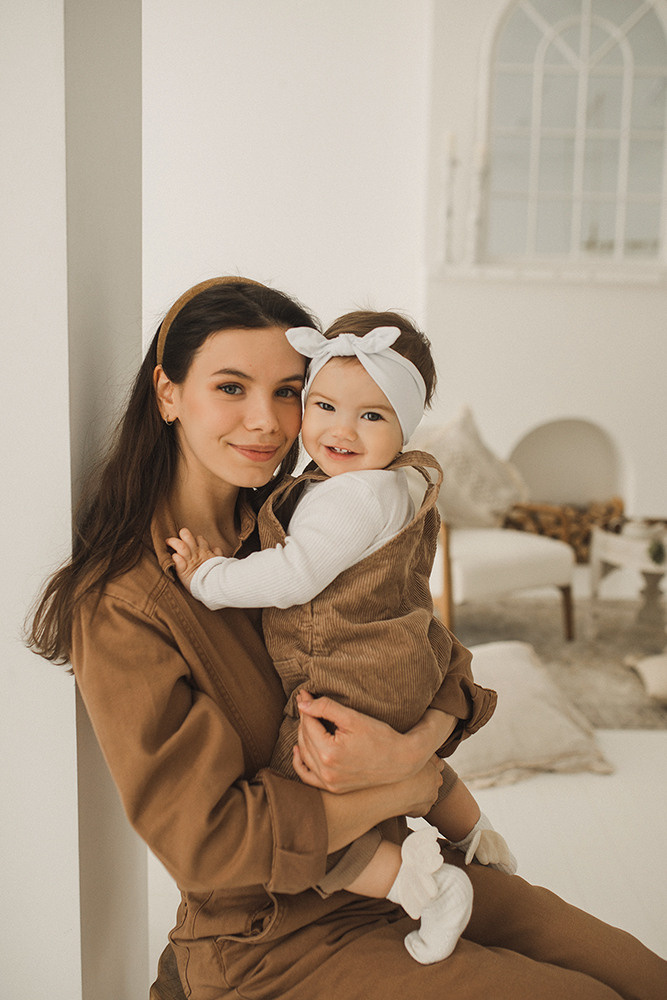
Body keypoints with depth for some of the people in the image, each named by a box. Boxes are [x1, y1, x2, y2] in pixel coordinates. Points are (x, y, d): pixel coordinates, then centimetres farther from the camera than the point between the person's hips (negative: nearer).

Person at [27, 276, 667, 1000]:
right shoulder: (123, 606, -19)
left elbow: (445, 662, 0)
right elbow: (204, 838, -21)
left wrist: (412, 745, -23)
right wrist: (410, 787, -16)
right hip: (276, 939, -5)